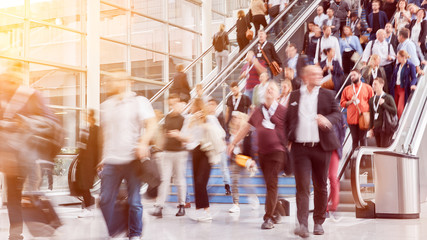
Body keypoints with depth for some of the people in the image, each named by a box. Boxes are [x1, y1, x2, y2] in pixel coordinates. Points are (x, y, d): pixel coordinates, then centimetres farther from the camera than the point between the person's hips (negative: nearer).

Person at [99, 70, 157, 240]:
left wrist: (143, 142, -23)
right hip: (111, 162, 5)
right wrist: (103, 157, 19)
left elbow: (151, 124, -5)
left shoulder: (138, 101, 2)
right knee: (105, 200, 0)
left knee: (134, 201, 1)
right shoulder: (106, 105, 17)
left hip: (132, 160, -4)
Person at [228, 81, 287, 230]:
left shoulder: (283, 111, -1)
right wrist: (233, 143, 25)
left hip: (276, 152, -5)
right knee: (269, 184, 10)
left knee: (271, 184, -10)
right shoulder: (258, 111, 13)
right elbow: (246, 128, 23)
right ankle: (274, 213, 22)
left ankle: (269, 218, -7)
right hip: (262, 152, 5)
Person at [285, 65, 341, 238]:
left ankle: (319, 222, 21)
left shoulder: (327, 95, 8)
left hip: (321, 146, 1)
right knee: (302, 186, -8)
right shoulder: (294, 96, 10)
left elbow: (337, 113, 0)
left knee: (321, 186, 8)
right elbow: (288, 120, 14)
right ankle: (303, 224, -11)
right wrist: (288, 139, 3)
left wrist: (327, 119, -22)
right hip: (300, 147, 0)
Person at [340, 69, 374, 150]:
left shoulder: (367, 88, 6)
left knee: (362, 138, 1)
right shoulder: (347, 89, 11)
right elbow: (342, 103, 11)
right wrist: (351, 101, -8)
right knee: (355, 139, 6)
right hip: (352, 118, 2)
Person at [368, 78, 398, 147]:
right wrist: (371, 128, 9)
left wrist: (383, 104, -15)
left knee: (384, 147, -7)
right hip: (376, 128, 5)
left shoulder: (388, 98, -4)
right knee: (379, 147, 7)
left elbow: (394, 111, -10)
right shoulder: (372, 100, 11)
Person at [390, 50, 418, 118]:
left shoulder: (410, 66, -8)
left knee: (400, 109, -11)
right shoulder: (397, 65, 10)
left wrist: (412, 84, -29)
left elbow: (414, 77, -10)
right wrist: (390, 86, 11)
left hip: (404, 89, -6)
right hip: (396, 88, 6)